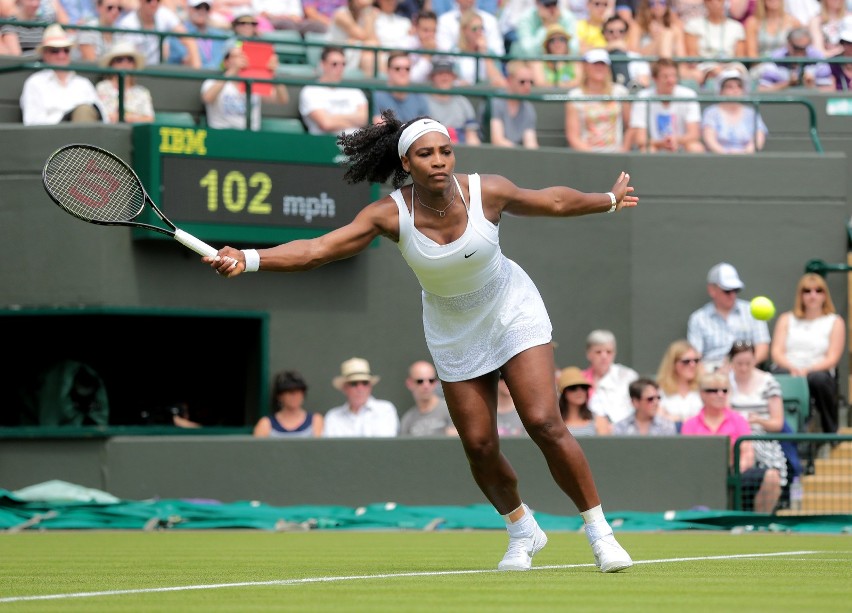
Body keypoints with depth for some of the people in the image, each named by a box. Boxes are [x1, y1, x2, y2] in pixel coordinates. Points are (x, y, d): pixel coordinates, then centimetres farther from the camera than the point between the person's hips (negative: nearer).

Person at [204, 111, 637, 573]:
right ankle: (521, 530, 29)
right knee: (479, 446, 0)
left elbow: (553, 201, -2)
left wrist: (609, 201, 14)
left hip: (513, 312, -1)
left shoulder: (488, 192, -22)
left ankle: (598, 530, 0)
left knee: (544, 422, -15)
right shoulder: (391, 214, -24)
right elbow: (317, 249, -32)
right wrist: (247, 258, -46)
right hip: (454, 335, 1)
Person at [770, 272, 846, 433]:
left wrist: (808, 370, -16)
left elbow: (832, 359, 3)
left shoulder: (835, 322, 15)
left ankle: (830, 433, -24)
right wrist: (792, 368, -14)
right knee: (779, 375, -38)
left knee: (819, 378, -39)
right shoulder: (786, 319, 22)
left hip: (817, 371, 0)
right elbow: (776, 352, 9)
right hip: (787, 370, 1)